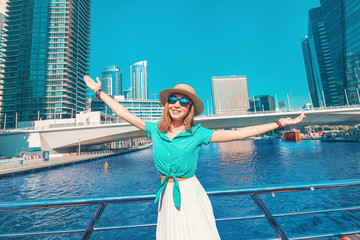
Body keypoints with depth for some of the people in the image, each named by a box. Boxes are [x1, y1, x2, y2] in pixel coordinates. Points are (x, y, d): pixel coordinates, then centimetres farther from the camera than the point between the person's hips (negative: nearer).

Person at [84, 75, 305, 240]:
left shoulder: (198, 134, -12)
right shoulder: (155, 130, -4)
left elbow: (237, 134, -12)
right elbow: (125, 113, 5)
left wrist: (279, 123, -11)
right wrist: (100, 92, 12)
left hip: (190, 193, -3)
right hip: (166, 194, 3)